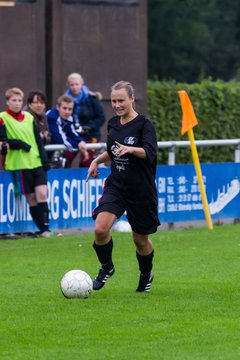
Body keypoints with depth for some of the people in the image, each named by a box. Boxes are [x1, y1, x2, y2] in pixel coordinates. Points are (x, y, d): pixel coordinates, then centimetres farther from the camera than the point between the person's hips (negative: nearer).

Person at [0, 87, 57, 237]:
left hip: (36, 162, 4)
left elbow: (38, 140, 15)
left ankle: (46, 228, -10)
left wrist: (44, 158, 7)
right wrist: (20, 144, -17)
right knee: (31, 198, -1)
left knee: (42, 194, -8)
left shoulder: (29, 117, 13)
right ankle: (43, 230, 3)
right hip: (20, 164, -4)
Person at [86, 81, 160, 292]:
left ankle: (146, 275, 36)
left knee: (140, 239, 8)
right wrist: (97, 161, 11)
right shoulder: (113, 124, 8)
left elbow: (150, 152, -26)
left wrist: (130, 149, -41)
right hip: (116, 186, 4)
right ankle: (106, 267, 6)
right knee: (100, 229, -19)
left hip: (141, 190, -4)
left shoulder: (144, 124, -10)